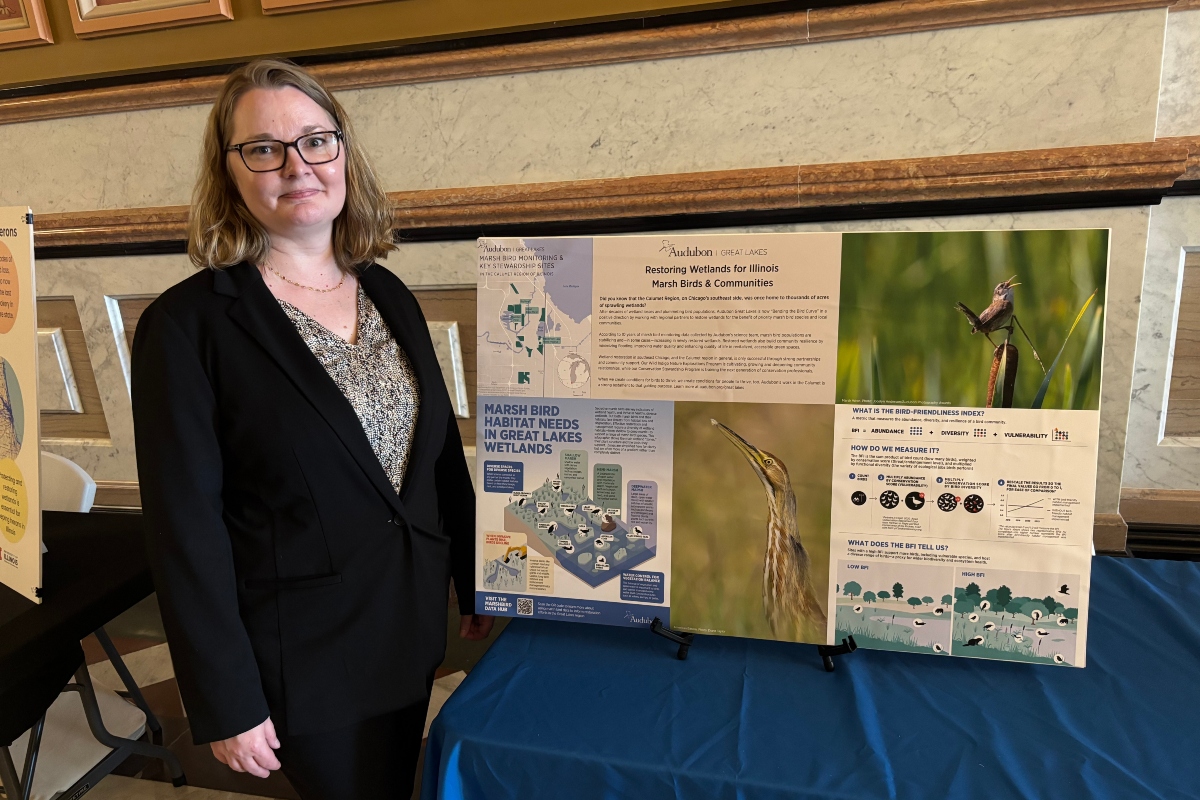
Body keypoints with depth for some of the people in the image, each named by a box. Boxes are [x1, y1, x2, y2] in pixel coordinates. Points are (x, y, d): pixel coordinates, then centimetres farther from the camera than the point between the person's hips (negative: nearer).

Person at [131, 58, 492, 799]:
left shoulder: (388, 292, 1)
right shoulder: (188, 322, -14)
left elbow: (442, 452, 4)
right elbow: (185, 525, -13)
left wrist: (476, 582, 9)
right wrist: (226, 703, -10)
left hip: (415, 626, 5)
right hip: (304, 653, -4)